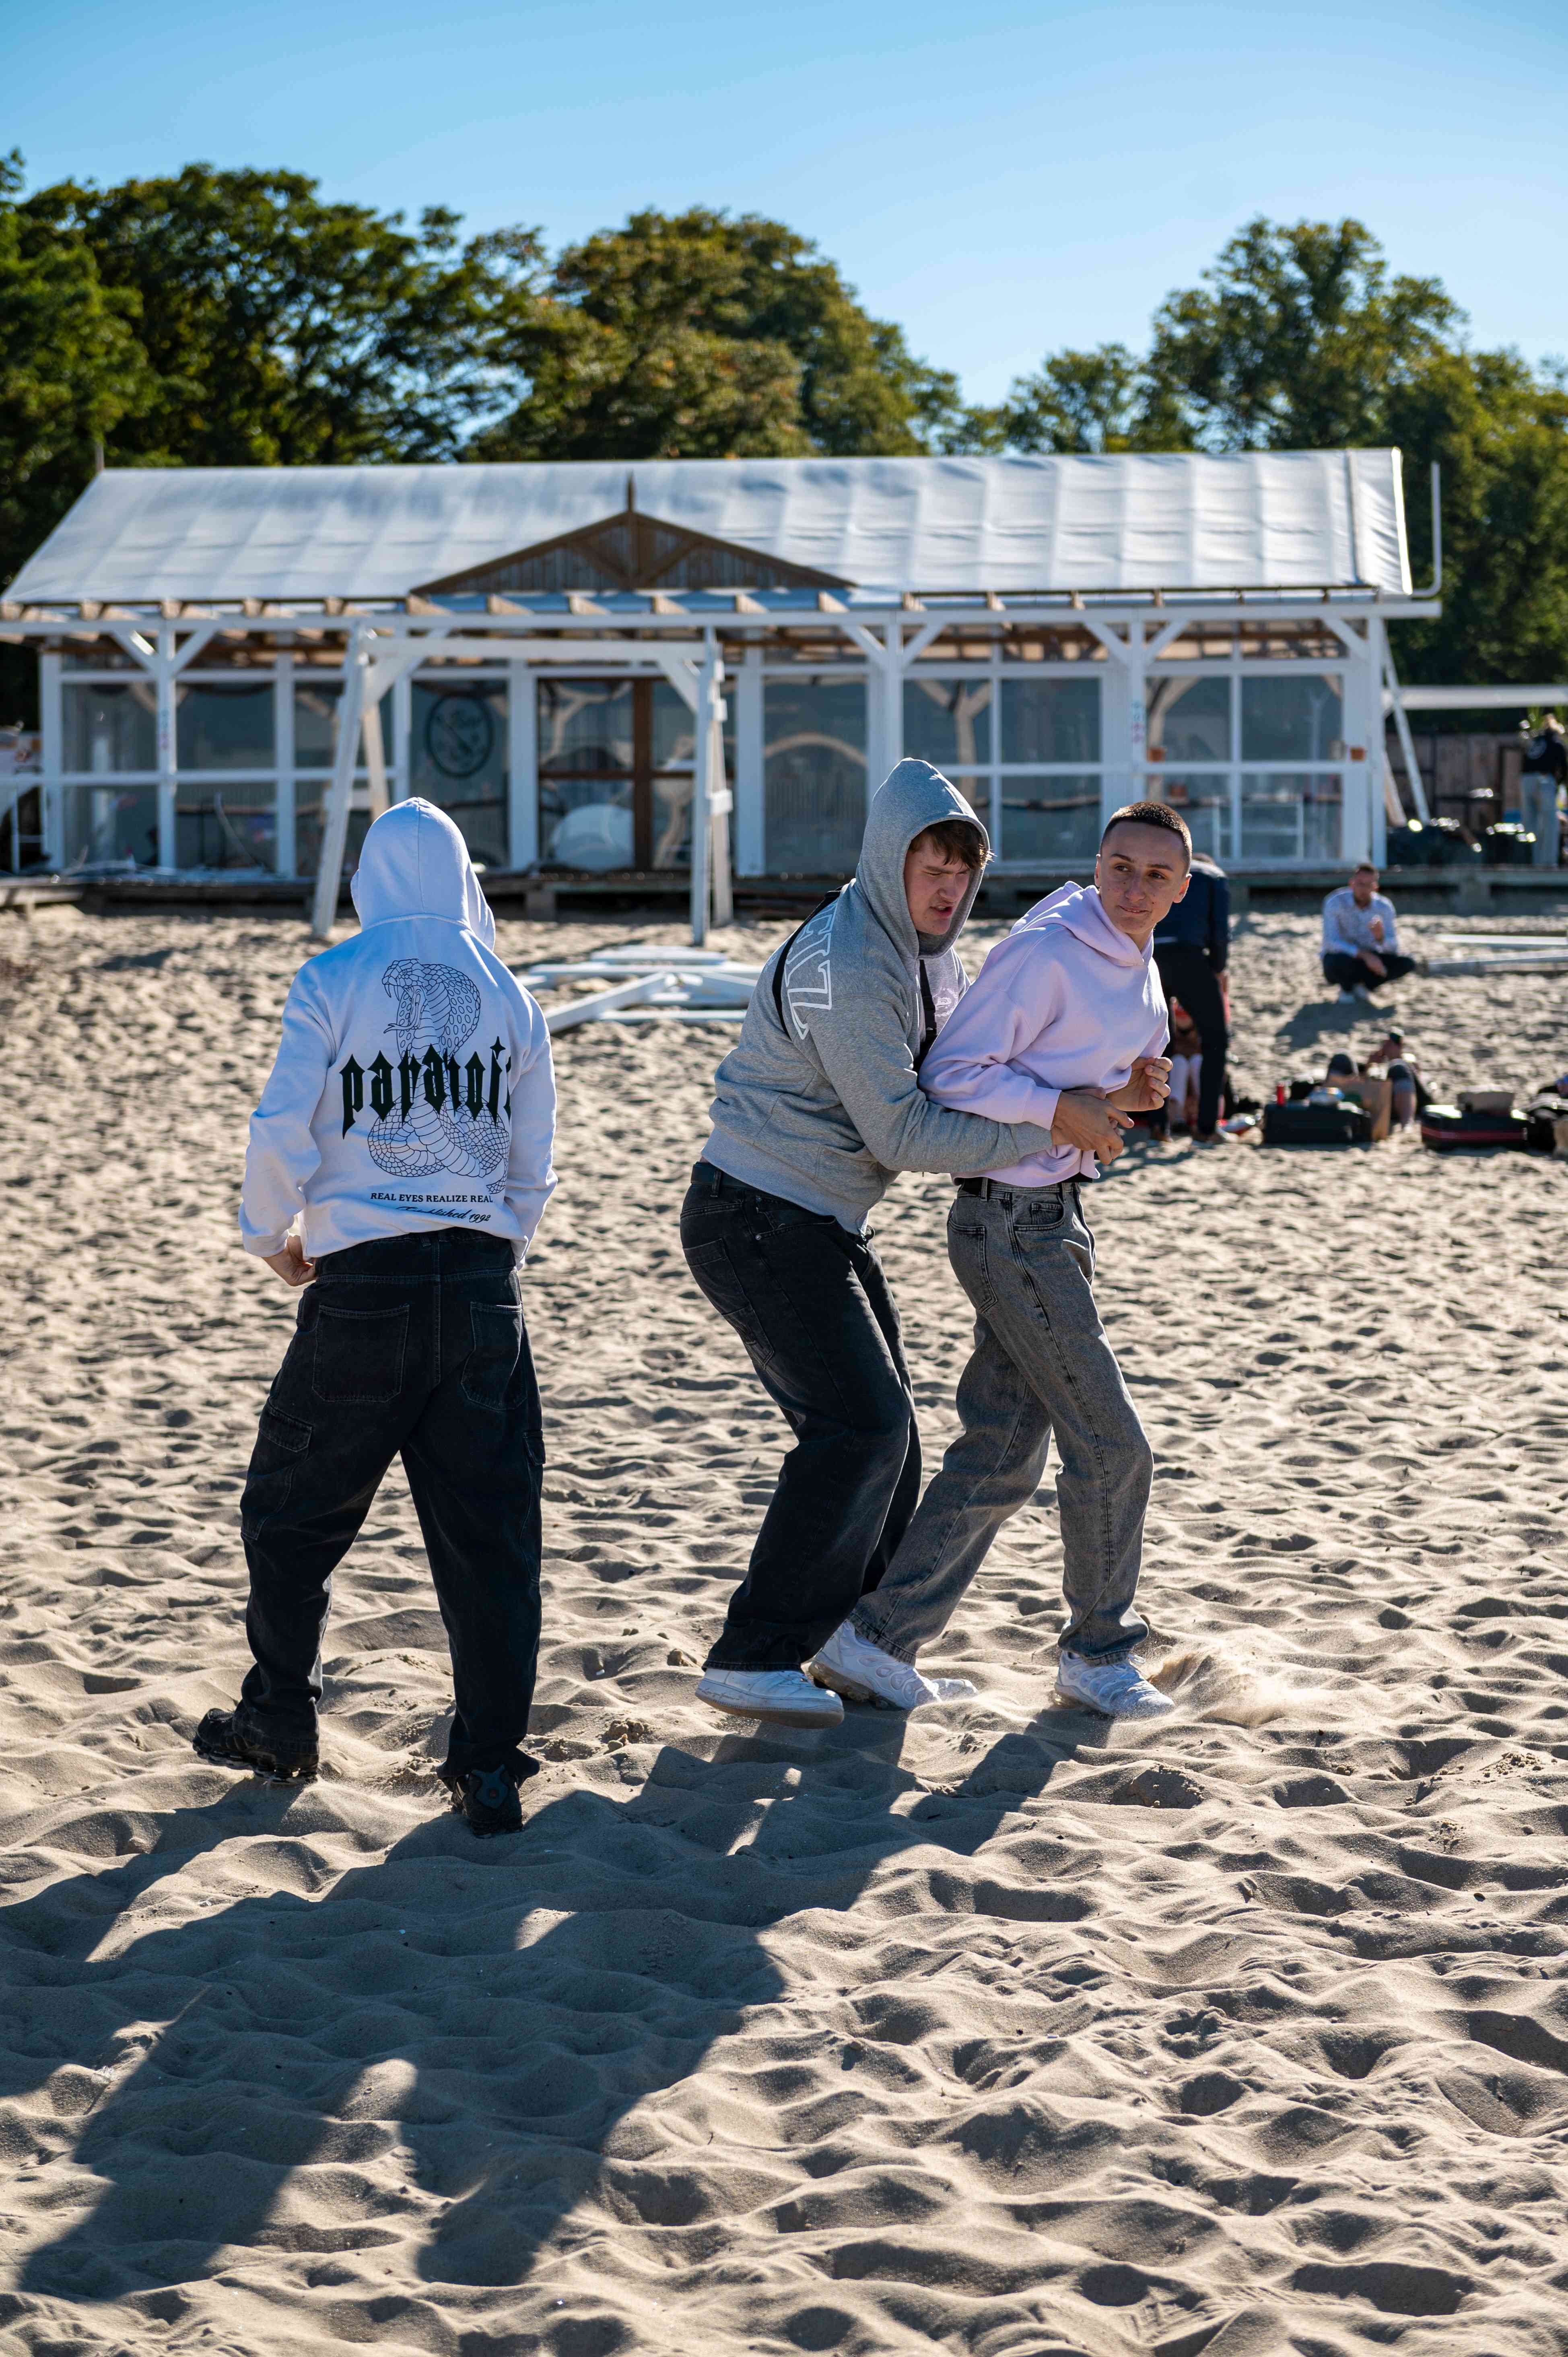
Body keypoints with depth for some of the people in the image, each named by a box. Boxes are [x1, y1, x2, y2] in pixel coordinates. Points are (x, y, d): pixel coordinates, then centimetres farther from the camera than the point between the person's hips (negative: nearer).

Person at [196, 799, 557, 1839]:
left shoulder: (332, 982, -3)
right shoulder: (508, 995, 6)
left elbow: (284, 1134, -7)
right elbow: (535, 1166, 9)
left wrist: (273, 1236, 11)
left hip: (363, 1285, -2)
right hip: (482, 1285, 2)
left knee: (295, 1509, 16)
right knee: (489, 1527, 5)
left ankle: (281, 1721, 26)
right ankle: (491, 1762, 4)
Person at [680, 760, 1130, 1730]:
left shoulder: (929, 954, 10)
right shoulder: (844, 966, -22)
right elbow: (903, 1134, -23)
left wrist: (1101, 1089, 0)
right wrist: (1050, 1128, -20)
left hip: (819, 1227, 10)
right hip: (756, 1219, -10)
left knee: (883, 1428, 11)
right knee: (860, 1424, -14)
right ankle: (752, 1659, -10)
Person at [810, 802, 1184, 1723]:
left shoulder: (1144, 973, 13)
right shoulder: (1045, 953, -16)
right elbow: (955, 1077, -19)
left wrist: (1130, 1093, 1)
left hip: (1055, 1218, 10)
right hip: (1015, 1222, -10)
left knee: (1001, 1456, 8)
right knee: (1111, 1444, -3)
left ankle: (878, 1640, 12)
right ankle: (1101, 1650, 14)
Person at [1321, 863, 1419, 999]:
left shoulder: (1384, 906, -12)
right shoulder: (1334, 903, -22)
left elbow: (1393, 948, -13)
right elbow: (1331, 943, -29)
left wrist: (1381, 937, -38)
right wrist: (1365, 955, -40)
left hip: (1369, 958, 3)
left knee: (1408, 963, -21)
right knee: (1341, 962, -40)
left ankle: (1366, 984, 0)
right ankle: (1346, 987, -5)